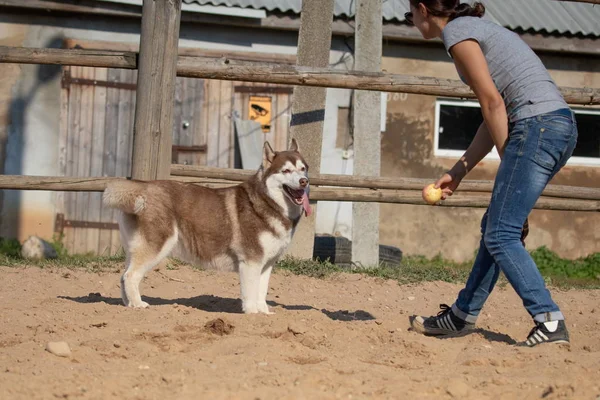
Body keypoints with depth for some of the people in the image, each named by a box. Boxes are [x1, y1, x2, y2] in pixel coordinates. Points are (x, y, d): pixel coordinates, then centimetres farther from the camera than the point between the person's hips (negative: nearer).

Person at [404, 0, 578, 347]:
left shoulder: (456, 31, -3)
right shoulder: (477, 28, 25)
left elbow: (493, 103, -10)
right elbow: (496, 115, 24)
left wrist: (508, 160, -5)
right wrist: (457, 173, 25)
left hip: (538, 124, -10)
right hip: (562, 126, 10)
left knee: (502, 234, -9)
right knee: (496, 226, 17)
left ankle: (551, 323, -15)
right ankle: (463, 316, 26)